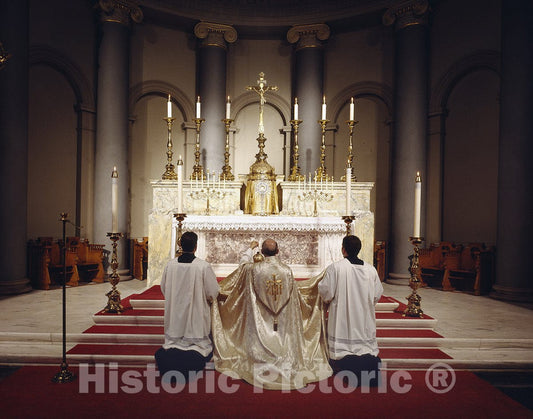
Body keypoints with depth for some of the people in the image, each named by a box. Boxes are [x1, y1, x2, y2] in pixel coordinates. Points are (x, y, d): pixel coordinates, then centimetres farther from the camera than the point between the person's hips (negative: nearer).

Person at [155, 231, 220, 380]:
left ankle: (169, 353, -11)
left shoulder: (170, 264, -5)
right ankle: (191, 356, -20)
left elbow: (163, 289, 8)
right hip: (196, 313, -3)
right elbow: (213, 292, -8)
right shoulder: (203, 266, -15)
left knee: (175, 339, 18)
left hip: (175, 313, 4)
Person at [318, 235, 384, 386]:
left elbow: (326, 291, -11)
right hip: (365, 319, 4)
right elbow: (378, 294, 7)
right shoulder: (371, 269, 0)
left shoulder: (335, 267, -13)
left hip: (343, 316, -4)